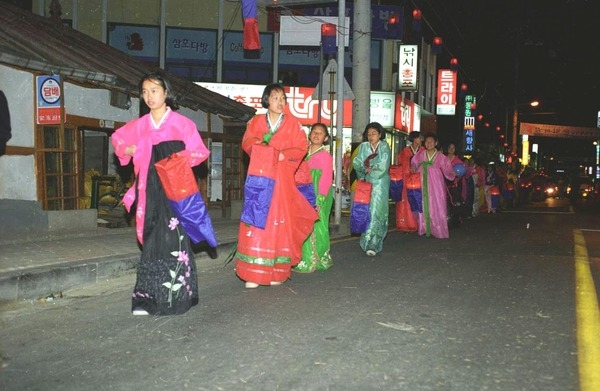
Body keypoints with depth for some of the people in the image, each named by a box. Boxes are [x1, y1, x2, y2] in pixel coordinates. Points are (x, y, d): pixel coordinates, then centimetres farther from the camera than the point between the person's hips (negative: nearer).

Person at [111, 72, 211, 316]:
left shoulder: (182, 123, 0)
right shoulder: (139, 125, 12)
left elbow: (200, 152, 1)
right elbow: (117, 138, 29)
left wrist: (180, 158, -15)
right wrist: (126, 150, 8)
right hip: (150, 191, 3)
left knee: (173, 238, -10)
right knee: (153, 240, 2)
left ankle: (175, 295, -4)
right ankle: (148, 298, 5)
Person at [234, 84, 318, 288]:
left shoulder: (292, 123, 9)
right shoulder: (256, 121, 13)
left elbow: (301, 147, 3)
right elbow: (247, 142, 6)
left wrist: (283, 155, -13)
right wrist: (260, 143, -14)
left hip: (282, 177, -1)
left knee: (279, 221, -3)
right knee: (256, 221, -7)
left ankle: (277, 272, 5)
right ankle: (254, 273, -4)